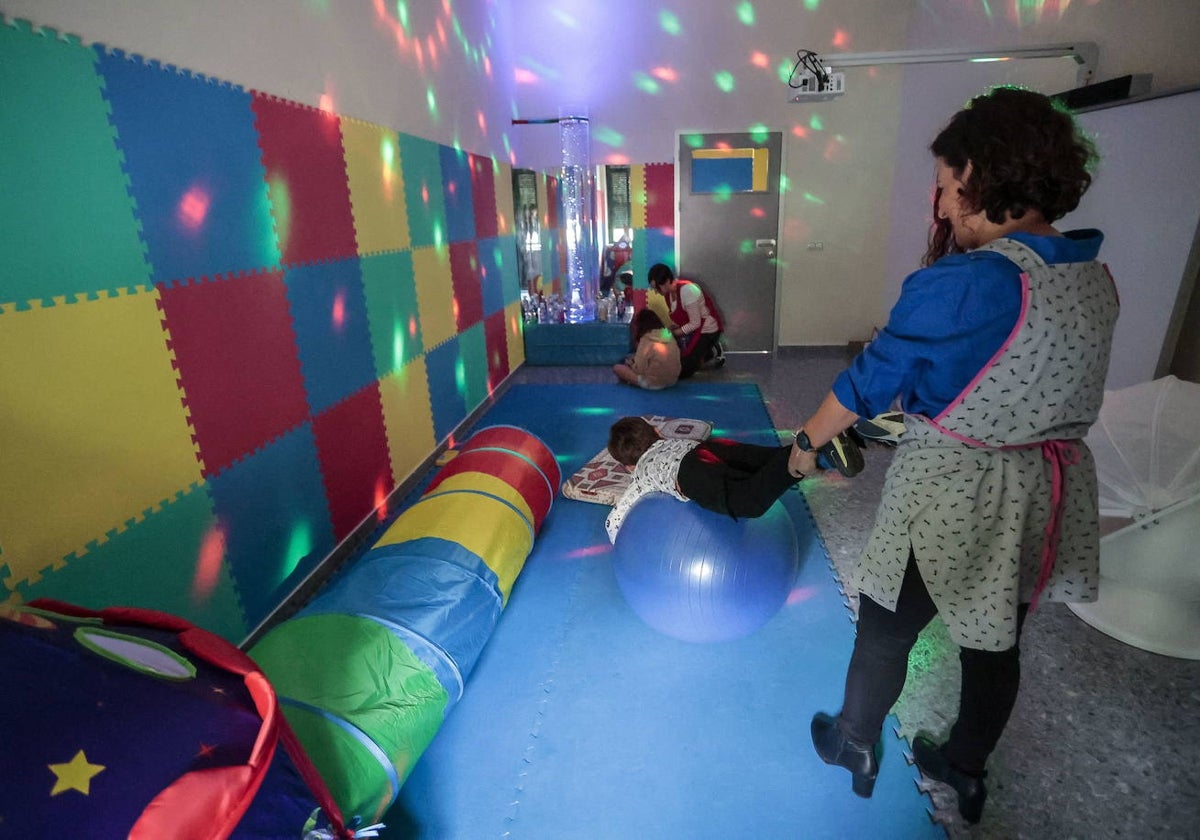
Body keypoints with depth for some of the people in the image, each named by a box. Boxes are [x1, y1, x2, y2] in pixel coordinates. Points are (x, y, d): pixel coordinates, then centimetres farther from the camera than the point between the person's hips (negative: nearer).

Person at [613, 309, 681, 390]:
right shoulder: (669, 336, 0)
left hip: (653, 384, -6)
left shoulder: (646, 340, -18)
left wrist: (631, 363, 7)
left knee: (617, 367, 4)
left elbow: (639, 370, -17)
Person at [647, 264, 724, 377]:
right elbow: (677, 318, 5)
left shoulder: (687, 291, -29)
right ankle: (707, 351, 17)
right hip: (691, 328, 8)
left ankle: (712, 352, 7)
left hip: (707, 330, -8)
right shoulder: (668, 291, -5)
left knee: (682, 371, -13)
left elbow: (695, 323, -23)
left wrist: (673, 333, -18)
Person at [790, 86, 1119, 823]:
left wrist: (807, 442, -1)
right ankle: (966, 768, 46)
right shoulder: (1096, 277, 1)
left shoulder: (963, 283, -23)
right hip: (1052, 491, 8)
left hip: (953, 494, -7)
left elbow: (870, 381, -15)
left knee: (885, 630, 16)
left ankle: (854, 745, 40)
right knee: (997, 641, 23)